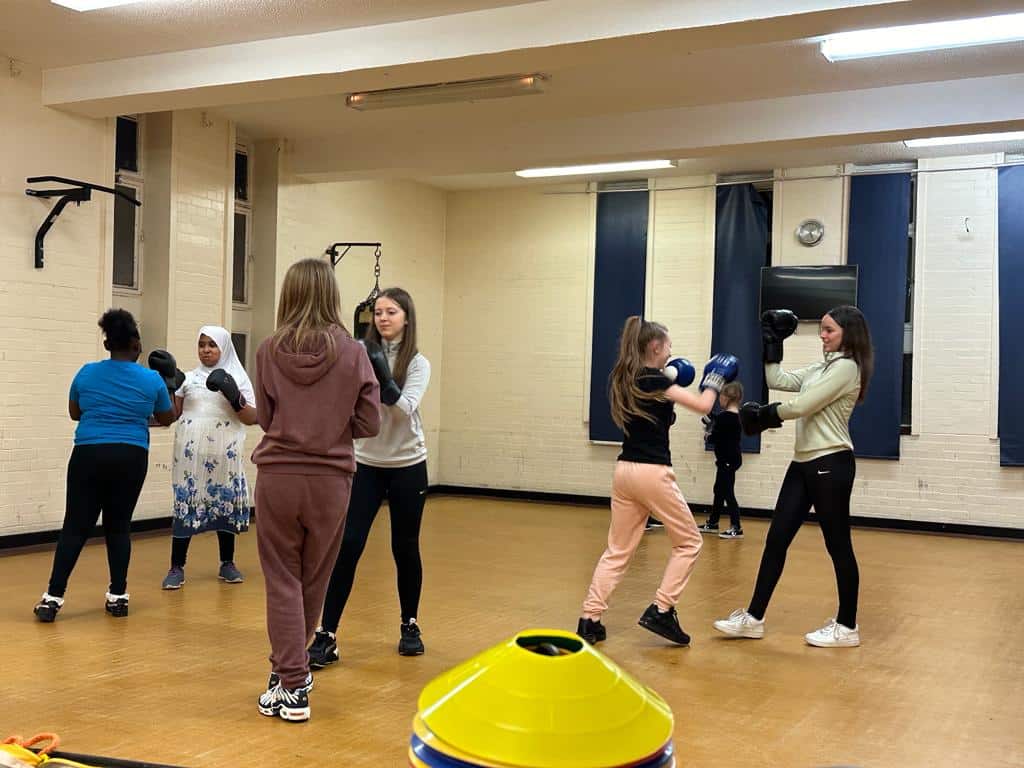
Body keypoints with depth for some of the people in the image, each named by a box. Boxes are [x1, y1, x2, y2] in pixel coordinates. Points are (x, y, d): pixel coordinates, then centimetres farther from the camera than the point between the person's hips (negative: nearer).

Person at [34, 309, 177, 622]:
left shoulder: (86, 373, 2)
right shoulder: (152, 380, -1)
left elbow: (74, 413, 17)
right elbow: (167, 419, 15)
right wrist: (168, 385, 30)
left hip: (89, 456, 0)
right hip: (130, 458, 0)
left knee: (76, 527, 2)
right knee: (119, 526, 10)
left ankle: (53, 598, -3)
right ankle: (118, 596, 11)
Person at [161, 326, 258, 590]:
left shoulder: (237, 377, 5)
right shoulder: (188, 378, 10)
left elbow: (252, 418, 0)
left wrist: (235, 398, -16)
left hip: (224, 454, 0)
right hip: (191, 453, 1)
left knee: (224, 505, 5)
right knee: (185, 505, -3)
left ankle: (227, 564, 18)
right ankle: (176, 568, 2)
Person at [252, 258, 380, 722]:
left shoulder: (270, 351, -5)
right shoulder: (352, 353, -7)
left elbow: (264, 417, 3)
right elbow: (370, 424, -4)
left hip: (278, 477, 0)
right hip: (330, 480, 1)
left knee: (282, 581, 8)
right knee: (312, 582, 16)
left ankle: (292, 686, 7)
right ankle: (290, 671, 33)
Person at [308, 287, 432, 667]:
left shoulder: (417, 363, -4)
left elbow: (406, 409, -18)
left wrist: (384, 378, -31)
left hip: (407, 466, 0)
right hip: (365, 464, 0)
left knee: (405, 547, 9)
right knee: (347, 545, -7)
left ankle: (410, 625, 28)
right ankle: (326, 636, -2)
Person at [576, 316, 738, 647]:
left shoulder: (623, 380, 10)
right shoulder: (653, 380, -12)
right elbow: (703, 405, -11)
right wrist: (715, 380, 7)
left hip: (624, 471, 7)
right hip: (651, 473, -7)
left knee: (618, 550, 13)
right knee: (688, 542, 10)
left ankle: (589, 619, 6)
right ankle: (660, 612, 4)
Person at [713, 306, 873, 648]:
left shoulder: (846, 367, -12)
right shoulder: (822, 367, 17)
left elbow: (802, 405, -17)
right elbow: (778, 380, 15)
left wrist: (763, 415, -5)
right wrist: (772, 343, 12)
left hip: (831, 464, -9)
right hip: (804, 463, 9)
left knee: (838, 546, 1)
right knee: (776, 540, 7)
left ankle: (847, 627, 13)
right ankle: (754, 618, 11)